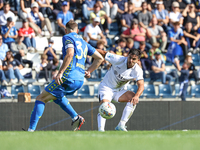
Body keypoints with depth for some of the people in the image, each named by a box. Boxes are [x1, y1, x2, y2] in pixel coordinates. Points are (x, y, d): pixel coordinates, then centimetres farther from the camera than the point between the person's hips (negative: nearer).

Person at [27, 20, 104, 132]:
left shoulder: (68, 37, 0)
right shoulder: (84, 42, 23)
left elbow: (70, 54, -19)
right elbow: (100, 58, 23)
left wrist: (60, 72, -21)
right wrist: (89, 71, 23)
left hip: (69, 76, -8)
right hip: (80, 79, 8)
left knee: (41, 99, -2)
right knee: (56, 96, 32)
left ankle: (31, 129, -11)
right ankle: (76, 117, 18)